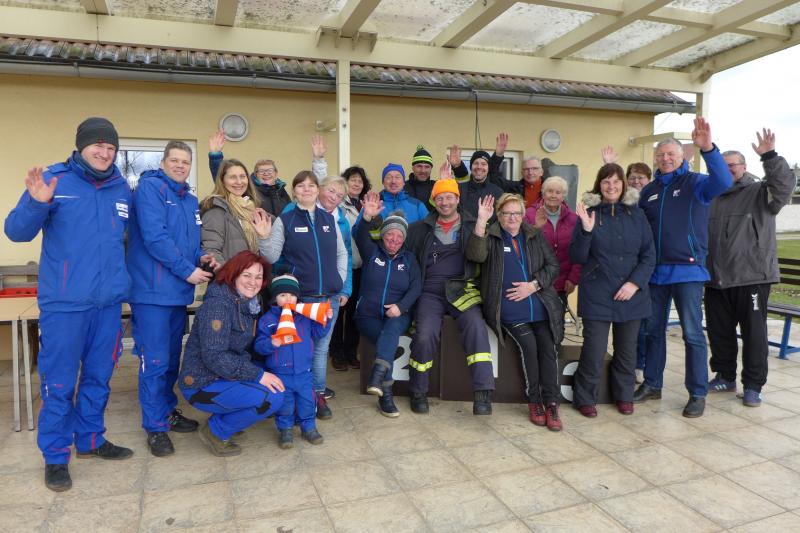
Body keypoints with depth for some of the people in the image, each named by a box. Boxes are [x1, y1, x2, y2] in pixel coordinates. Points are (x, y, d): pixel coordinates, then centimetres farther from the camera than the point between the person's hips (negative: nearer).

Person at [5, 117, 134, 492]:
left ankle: (91, 439, 32)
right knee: (59, 382, 3)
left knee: (98, 377, 15)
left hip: (109, 302, 5)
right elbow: (16, 232, -7)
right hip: (65, 302, -4)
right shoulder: (54, 180, -5)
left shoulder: (122, 189, 8)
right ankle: (55, 455, 18)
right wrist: (37, 203, -25)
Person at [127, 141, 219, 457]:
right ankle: (156, 426, 10)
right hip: (153, 290, -8)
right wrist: (187, 270, -16)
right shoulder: (150, 186, -8)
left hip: (179, 290, 8)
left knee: (172, 358, 17)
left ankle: (168, 411, 31)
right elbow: (154, 235, -18)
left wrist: (201, 257, 0)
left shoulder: (190, 200, 17)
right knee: (155, 360, -2)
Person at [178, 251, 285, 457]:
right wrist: (258, 375, -26)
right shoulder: (217, 304, -20)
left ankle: (223, 422, 10)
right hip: (202, 384, -9)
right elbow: (214, 357, -26)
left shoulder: (249, 304, 8)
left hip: (224, 377, 9)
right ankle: (215, 431, -3)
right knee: (272, 397, -23)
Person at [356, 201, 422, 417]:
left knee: (392, 328, -33)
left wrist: (400, 306, -18)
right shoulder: (372, 252, 8)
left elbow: (416, 287, 1)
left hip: (397, 316, 1)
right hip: (369, 315, -1)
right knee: (387, 340, -28)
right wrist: (368, 217, -35)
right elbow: (360, 237, -14)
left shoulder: (409, 259, 12)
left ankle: (377, 378, -46)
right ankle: (386, 395, -25)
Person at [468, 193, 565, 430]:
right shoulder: (490, 236, 6)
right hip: (509, 310, -3)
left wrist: (533, 285, -5)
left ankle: (551, 403, -3)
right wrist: (481, 221, -26)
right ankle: (533, 400, -3)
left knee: (548, 347, -15)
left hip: (540, 306, 3)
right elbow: (477, 254, -16)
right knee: (528, 344, -21)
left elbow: (553, 265, 11)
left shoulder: (535, 236, 16)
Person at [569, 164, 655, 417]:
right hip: (597, 296, -3)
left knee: (627, 349, 13)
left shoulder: (636, 214, 5)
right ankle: (585, 398, 17)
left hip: (631, 295, 3)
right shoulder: (589, 213, -1)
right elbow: (577, 257, -4)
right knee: (594, 351, -3)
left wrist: (635, 283, -10)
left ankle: (624, 396, 32)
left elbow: (649, 254, 4)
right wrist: (586, 230, -20)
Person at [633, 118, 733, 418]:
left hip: (688, 270, -5)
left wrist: (707, 148, -35)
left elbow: (724, 182, -23)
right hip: (655, 271, 5)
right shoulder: (649, 190, 12)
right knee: (653, 330, 12)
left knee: (693, 333, -1)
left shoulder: (695, 182, -1)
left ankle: (698, 394, 10)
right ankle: (652, 384, 25)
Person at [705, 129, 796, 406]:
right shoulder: (711, 198, 14)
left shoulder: (760, 192, 2)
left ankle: (753, 386, 11)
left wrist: (769, 156, -29)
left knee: (754, 332, 1)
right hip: (716, 279, 5)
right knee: (719, 331, 12)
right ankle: (725, 376, 27)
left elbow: (784, 184, -19)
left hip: (752, 277, -4)